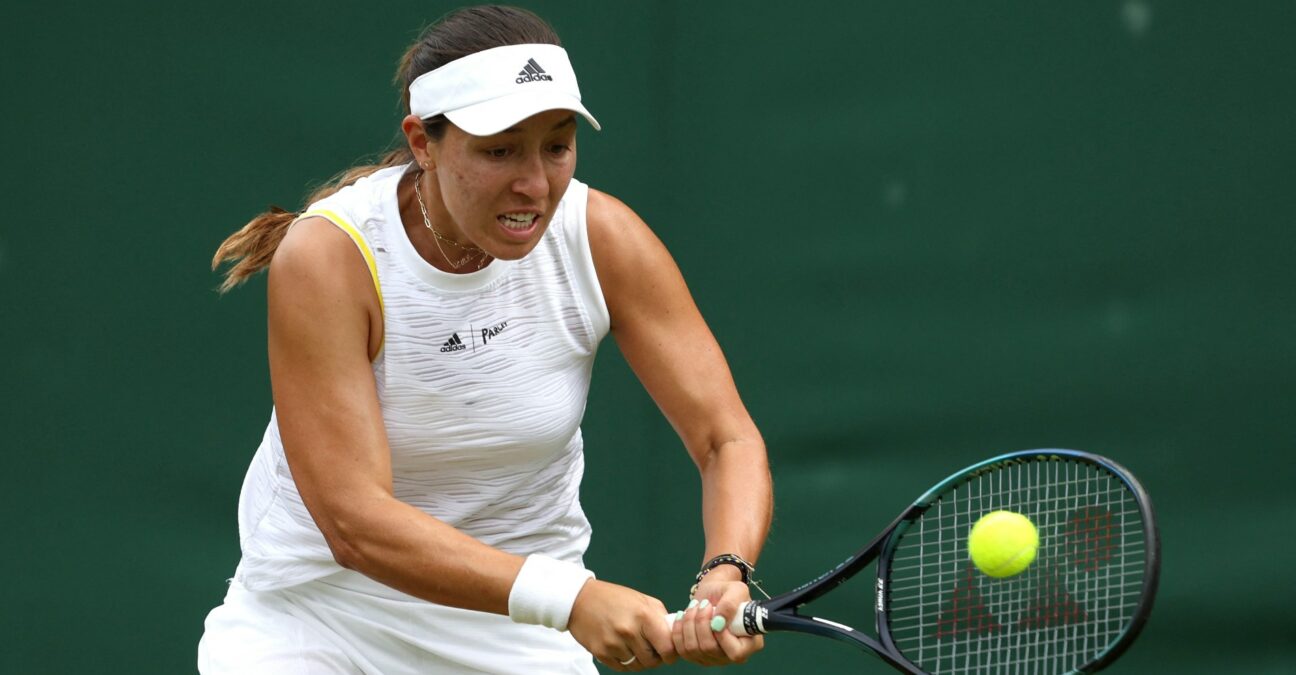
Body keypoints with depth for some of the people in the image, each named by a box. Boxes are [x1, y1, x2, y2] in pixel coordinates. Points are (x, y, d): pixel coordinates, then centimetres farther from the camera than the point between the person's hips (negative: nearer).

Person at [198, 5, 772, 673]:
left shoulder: (605, 238, -14)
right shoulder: (328, 258, -24)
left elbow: (729, 440, -14)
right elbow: (355, 522, -31)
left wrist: (724, 573, -37)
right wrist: (569, 598, -43)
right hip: (319, 613, -2)